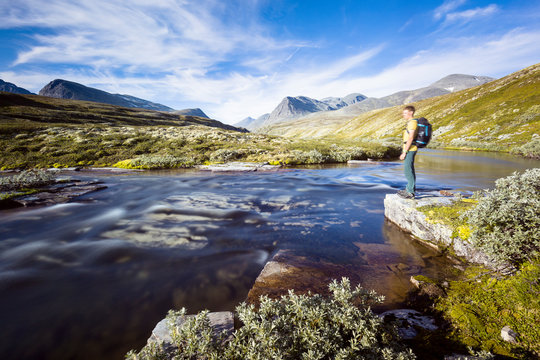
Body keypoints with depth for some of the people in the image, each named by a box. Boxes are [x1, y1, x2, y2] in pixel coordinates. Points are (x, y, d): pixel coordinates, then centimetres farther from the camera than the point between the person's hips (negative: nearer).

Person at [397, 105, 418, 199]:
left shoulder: (412, 122, -14)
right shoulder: (410, 122, 17)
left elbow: (410, 138, -20)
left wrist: (404, 152, -20)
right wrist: (404, 151, 21)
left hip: (410, 150, -10)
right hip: (410, 150, 10)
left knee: (408, 170, -9)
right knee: (409, 169, 16)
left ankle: (410, 192, -5)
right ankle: (409, 189, 27)